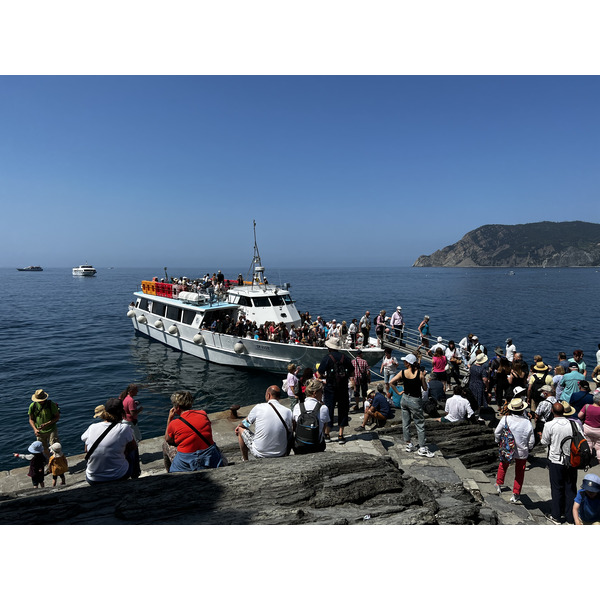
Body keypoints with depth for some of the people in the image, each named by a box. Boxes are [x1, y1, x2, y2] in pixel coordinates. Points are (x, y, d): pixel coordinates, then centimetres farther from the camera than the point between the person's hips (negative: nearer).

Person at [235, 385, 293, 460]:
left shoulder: (259, 408, -10)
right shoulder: (288, 411, -7)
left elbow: (244, 424, 7)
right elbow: (290, 430, 8)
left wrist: (239, 426, 31)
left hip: (259, 454, -2)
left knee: (241, 429, 19)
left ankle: (245, 460, 30)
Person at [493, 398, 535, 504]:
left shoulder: (506, 419, -17)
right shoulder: (527, 423, -17)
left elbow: (497, 433, -6)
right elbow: (531, 441, -7)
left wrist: (498, 441, 14)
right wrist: (529, 448, 14)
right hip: (521, 452, -1)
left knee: (503, 466, 26)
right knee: (519, 473, 14)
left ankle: (499, 485, 39)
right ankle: (515, 496, 20)